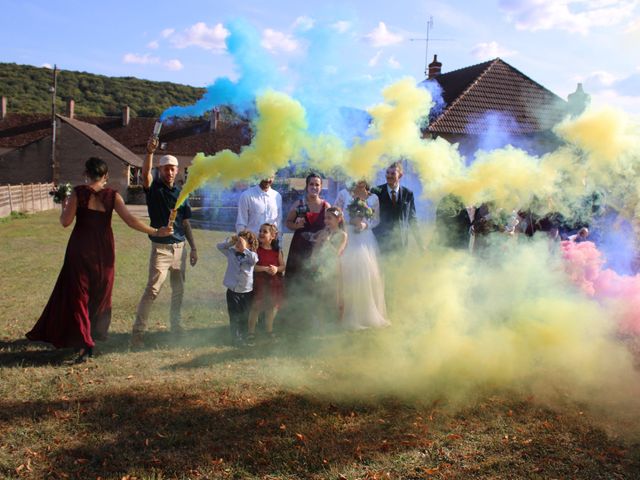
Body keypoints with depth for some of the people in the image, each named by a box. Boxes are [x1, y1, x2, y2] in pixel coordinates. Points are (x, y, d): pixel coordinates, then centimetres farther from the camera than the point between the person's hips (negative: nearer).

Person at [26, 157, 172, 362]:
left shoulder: (78, 193, -6)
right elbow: (130, 220, -11)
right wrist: (156, 232, -6)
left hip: (80, 249, -2)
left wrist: (64, 206, 12)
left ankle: (84, 342, -6)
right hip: (103, 251, 2)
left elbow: (65, 222, -8)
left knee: (78, 294, 3)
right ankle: (95, 333, 30)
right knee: (100, 294, 18)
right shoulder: (112, 196, -3)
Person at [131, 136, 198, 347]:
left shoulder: (181, 193, 11)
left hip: (180, 247, 5)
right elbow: (145, 173, -24)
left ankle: (176, 326, 27)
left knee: (178, 290, 12)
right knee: (152, 289, -10)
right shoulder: (154, 188, -1)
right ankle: (138, 331, -5)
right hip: (161, 248, -5)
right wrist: (149, 152, -40)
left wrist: (193, 248, 11)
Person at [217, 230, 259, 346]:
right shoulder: (231, 253, 2)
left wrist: (244, 248, -29)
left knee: (245, 317, 11)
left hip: (247, 291, 0)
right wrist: (230, 242, -9)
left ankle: (244, 337, 25)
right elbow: (219, 246, 3)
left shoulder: (251, 255, -5)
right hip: (233, 291, 1)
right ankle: (236, 337, 10)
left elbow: (254, 259, -27)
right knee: (234, 317, 2)